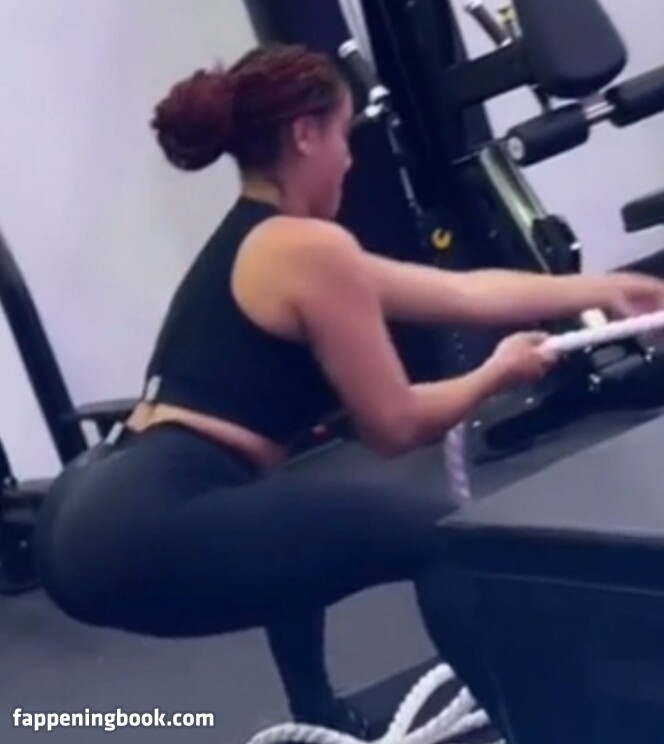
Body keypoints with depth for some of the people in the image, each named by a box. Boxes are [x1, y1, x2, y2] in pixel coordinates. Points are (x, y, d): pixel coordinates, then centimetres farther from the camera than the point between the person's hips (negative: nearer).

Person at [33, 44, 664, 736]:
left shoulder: (249, 244, 22)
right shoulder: (310, 248, -7)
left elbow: (462, 290, 28)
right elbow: (395, 424, -1)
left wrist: (599, 289, 34)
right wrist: (499, 371, 16)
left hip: (95, 516, 11)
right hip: (144, 536, -10)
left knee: (294, 519, 37)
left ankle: (325, 728, 42)